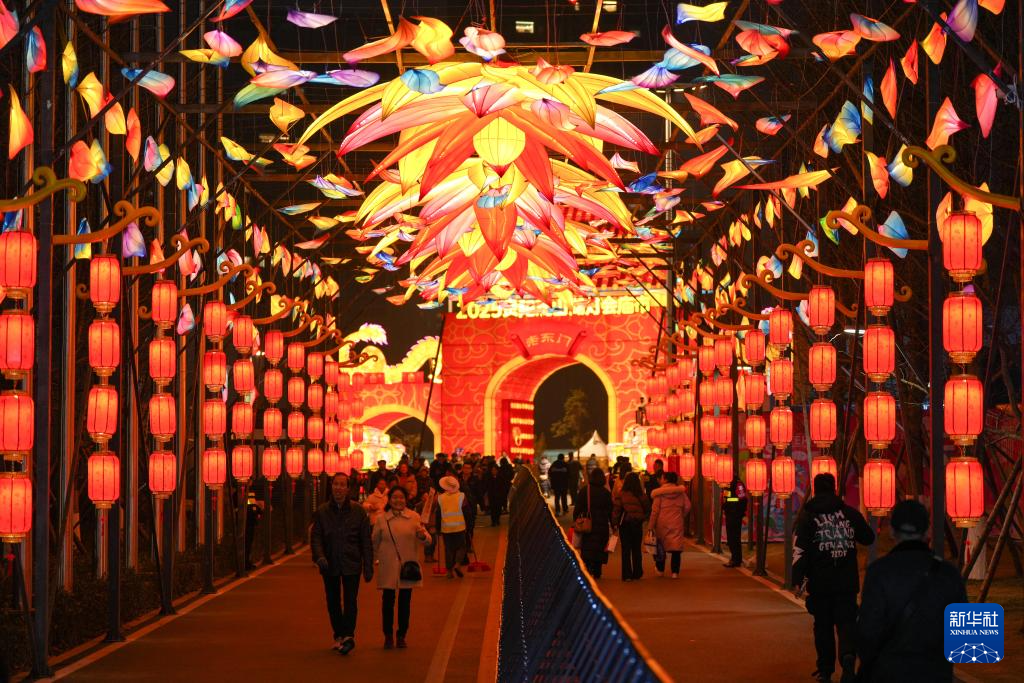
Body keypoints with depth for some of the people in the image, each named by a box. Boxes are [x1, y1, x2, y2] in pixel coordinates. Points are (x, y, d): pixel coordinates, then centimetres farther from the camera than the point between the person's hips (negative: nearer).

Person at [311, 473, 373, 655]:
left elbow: (366, 541, 3)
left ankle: (348, 635, -15)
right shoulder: (322, 512, 4)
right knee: (333, 603, 9)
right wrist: (320, 557, -18)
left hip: (351, 564, -2)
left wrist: (368, 567, 0)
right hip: (330, 565, 2)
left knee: (350, 601, -11)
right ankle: (339, 635, 21)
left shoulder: (358, 511, 1)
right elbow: (315, 537, 1)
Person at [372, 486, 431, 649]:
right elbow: (374, 543, 12)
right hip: (388, 568, -1)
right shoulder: (381, 519, 2)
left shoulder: (414, 518, 2)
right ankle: (388, 636, 11)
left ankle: (401, 636, 19)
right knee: (387, 601, -2)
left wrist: (422, 535, -26)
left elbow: (427, 541, -4)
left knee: (405, 602, 6)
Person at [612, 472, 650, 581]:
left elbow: (616, 510, -11)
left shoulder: (620, 494, -10)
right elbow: (647, 510, 0)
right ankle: (637, 574, 16)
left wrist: (615, 523, -3)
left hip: (625, 524, -1)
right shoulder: (642, 496, -7)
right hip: (637, 524, 1)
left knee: (626, 550, 5)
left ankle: (627, 575, 1)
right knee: (637, 550, 13)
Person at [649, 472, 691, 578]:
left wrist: (651, 525, -5)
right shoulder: (681, 492, 2)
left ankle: (660, 569, 23)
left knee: (661, 547, 14)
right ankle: (675, 572, -5)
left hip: (662, 523, -1)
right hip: (677, 524, 1)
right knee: (676, 549, 2)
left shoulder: (660, 493, -6)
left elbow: (655, 510, -7)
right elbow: (687, 507, 2)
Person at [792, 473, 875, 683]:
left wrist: (798, 580, -13)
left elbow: (800, 550, -12)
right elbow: (868, 538, 14)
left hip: (819, 583, -1)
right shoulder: (850, 513, 3)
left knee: (823, 626, 11)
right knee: (846, 621, 2)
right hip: (847, 581, 1)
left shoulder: (807, 516, -4)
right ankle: (848, 654, -25)